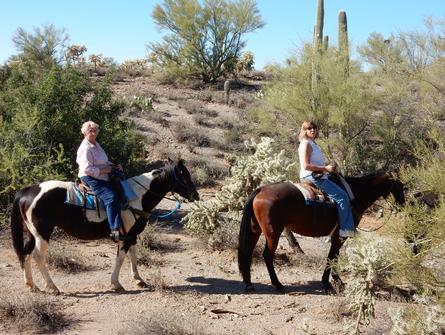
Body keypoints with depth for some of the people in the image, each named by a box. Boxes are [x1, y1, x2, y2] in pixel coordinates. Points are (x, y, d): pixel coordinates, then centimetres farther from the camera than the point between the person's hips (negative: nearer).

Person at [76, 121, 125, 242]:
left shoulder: (96, 144, 16)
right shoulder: (85, 149, -16)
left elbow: (104, 162, 25)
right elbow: (88, 169, -23)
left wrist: (114, 166, 8)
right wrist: (104, 170, -20)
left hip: (102, 177, 11)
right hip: (90, 179, -11)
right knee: (111, 197, -27)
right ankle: (115, 230, -32)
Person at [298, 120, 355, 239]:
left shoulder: (312, 144, 18)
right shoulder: (306, 144, -12)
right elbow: (305, 166, -21)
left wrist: (328, 167, 10)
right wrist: (325, 168, -19)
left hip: (318, 176, 11)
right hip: (312, 177, -11)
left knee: (344, 196, 12)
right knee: (342, 196, -15)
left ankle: (349, 227, 12)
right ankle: (344, 229, -11)